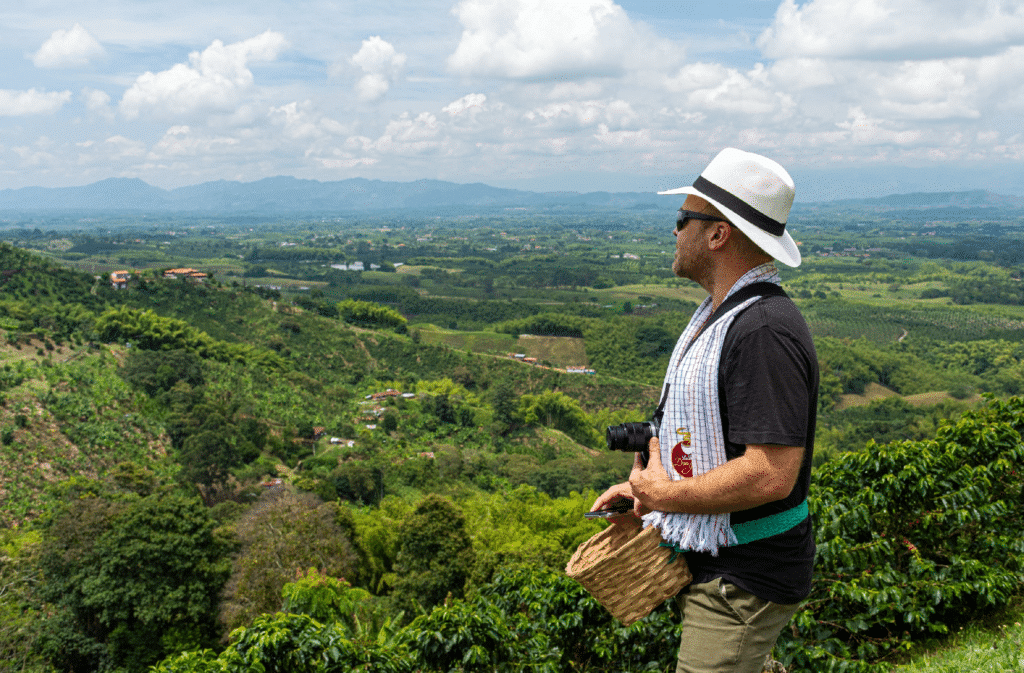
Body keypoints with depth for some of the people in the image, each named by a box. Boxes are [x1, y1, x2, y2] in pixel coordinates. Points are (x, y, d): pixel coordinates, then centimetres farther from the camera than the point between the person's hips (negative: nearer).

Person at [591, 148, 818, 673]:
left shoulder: (765, 331, -24)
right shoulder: (717, 314, 10)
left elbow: (771, 475, -31)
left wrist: (663, 495, -19)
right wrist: (645, 484, 7)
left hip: (742, 585, -10)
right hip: (710, 565, 10)